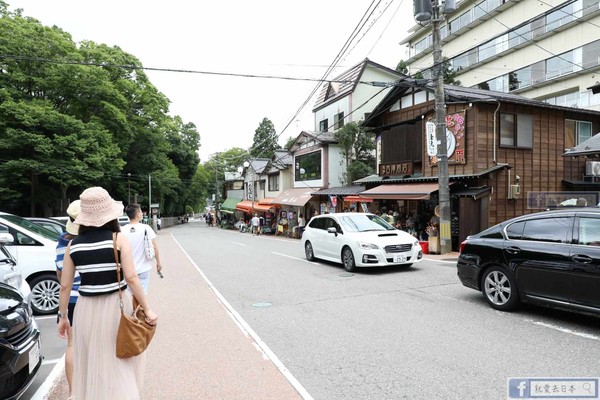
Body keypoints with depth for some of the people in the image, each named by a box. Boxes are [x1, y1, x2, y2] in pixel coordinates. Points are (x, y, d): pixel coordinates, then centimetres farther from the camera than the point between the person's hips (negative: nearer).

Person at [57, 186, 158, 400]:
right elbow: (131, 278, -17)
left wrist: (62, 316, 14)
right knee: (119, 364, 12)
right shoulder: (119, 239, -11)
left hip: (87, 309, 3)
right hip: (115, 307, -3)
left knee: (92, 365, 20)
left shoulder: (73, 244, 0)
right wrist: (147, 309, -11)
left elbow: (65, 286, 2)